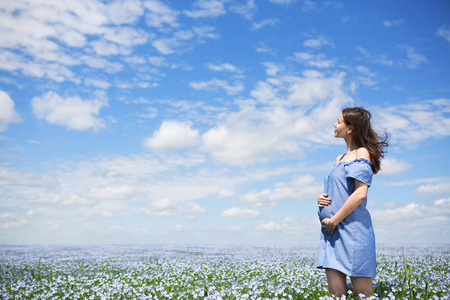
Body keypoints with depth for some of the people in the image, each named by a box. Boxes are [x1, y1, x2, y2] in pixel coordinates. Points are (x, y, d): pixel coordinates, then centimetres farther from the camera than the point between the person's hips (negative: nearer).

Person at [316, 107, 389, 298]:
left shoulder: (362, 153, -4)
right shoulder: (339, 159, 20)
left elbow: (360, 194, -16)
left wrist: (334, 220, -14)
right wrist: (321, 199, 6)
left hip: (352, 230, -7)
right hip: (331, 232, 7)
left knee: (362, 293, 0)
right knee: (336, 292, 4)